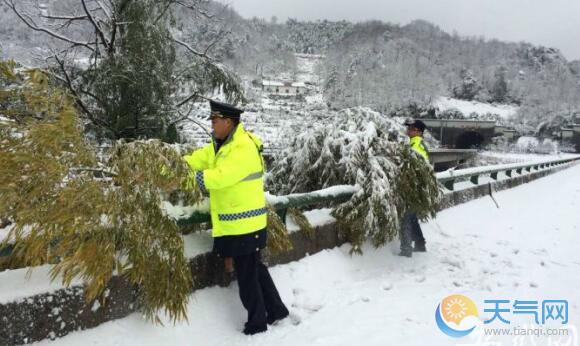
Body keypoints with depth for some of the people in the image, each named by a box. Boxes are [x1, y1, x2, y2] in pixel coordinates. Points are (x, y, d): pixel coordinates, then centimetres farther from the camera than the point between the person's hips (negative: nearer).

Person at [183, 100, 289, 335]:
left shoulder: (243, 149, -22)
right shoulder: (222, 145, 11)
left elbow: (219, 176, -31)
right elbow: (200, 158, 4)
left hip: (244, 224, -10)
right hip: (238, 223, 10)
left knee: (246, 274, 4)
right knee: (255, 268, 20)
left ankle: (257, 323, 22)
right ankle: (276, 310, 35)